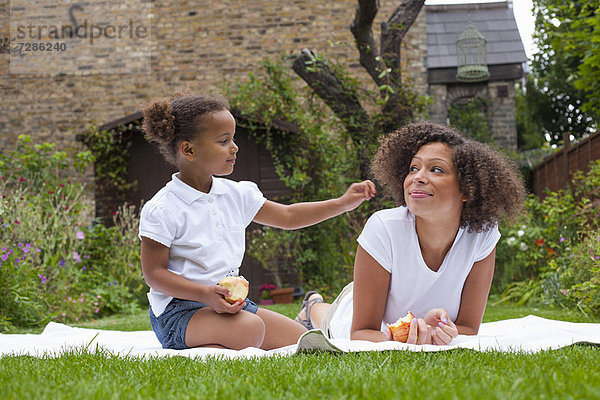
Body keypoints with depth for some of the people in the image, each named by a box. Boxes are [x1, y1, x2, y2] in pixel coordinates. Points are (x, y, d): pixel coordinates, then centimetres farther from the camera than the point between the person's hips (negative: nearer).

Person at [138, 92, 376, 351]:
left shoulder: (236, 195, 8)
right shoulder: (162, 211, -12)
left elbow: (288, 217, 18)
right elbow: (154, 274, -12)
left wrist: (343, 203, 10)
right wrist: (206, 294, -26)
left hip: (231, 301, 8)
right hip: (179, 310, -8)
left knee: (301, 339, -3)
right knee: (250, 329, -34)